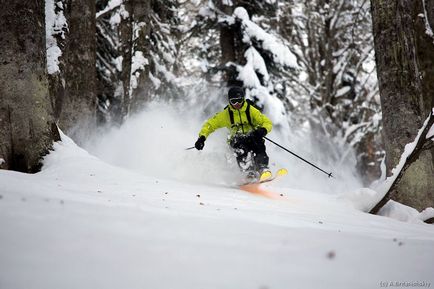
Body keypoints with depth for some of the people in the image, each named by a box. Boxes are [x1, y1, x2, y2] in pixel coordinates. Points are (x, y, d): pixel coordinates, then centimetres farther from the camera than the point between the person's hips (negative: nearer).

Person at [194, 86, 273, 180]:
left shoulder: (251, 110, -2)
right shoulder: (226, 114, 1)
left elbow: (268, 123, -4)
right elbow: (210, 124, 4)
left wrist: (263, 130, -28)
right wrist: (202, 137, -13)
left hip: (252, 137, 0)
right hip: (237, 140, 0)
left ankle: (263, 169, -40)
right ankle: (250, 173, -38)